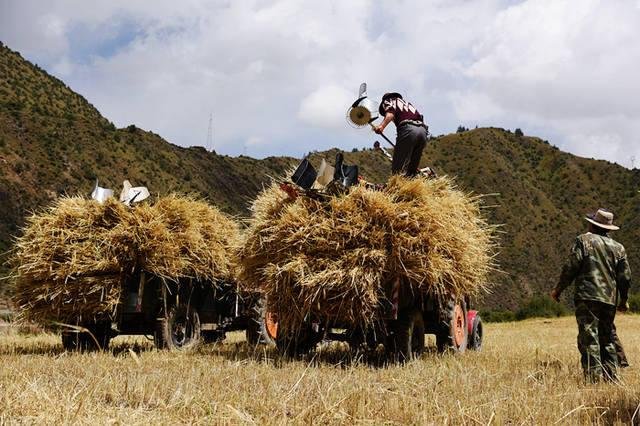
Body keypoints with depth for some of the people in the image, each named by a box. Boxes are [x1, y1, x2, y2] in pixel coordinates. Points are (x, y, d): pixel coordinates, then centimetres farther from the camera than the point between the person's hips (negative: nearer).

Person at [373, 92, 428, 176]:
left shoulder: (388, 101, 20)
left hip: (407, 129, -6)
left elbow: (390, 114, -3)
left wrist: (382, 126, -20)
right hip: (423, 131, 6)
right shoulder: (407, 103, 39)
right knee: (412, 170, 13)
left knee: (397, 170, -9)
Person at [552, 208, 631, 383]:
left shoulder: (584, 240, 0)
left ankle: (593, 378, -15)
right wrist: (623, 300, 25)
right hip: (610, 299, 5)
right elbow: (625, 276, 12)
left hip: (587, 296, -5)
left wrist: (558, 289, 5)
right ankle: (613, 376, 13)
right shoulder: (618, 247, 14)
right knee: (607, 337, 15)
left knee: (589, 338, -8)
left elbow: (571, 267, -6)